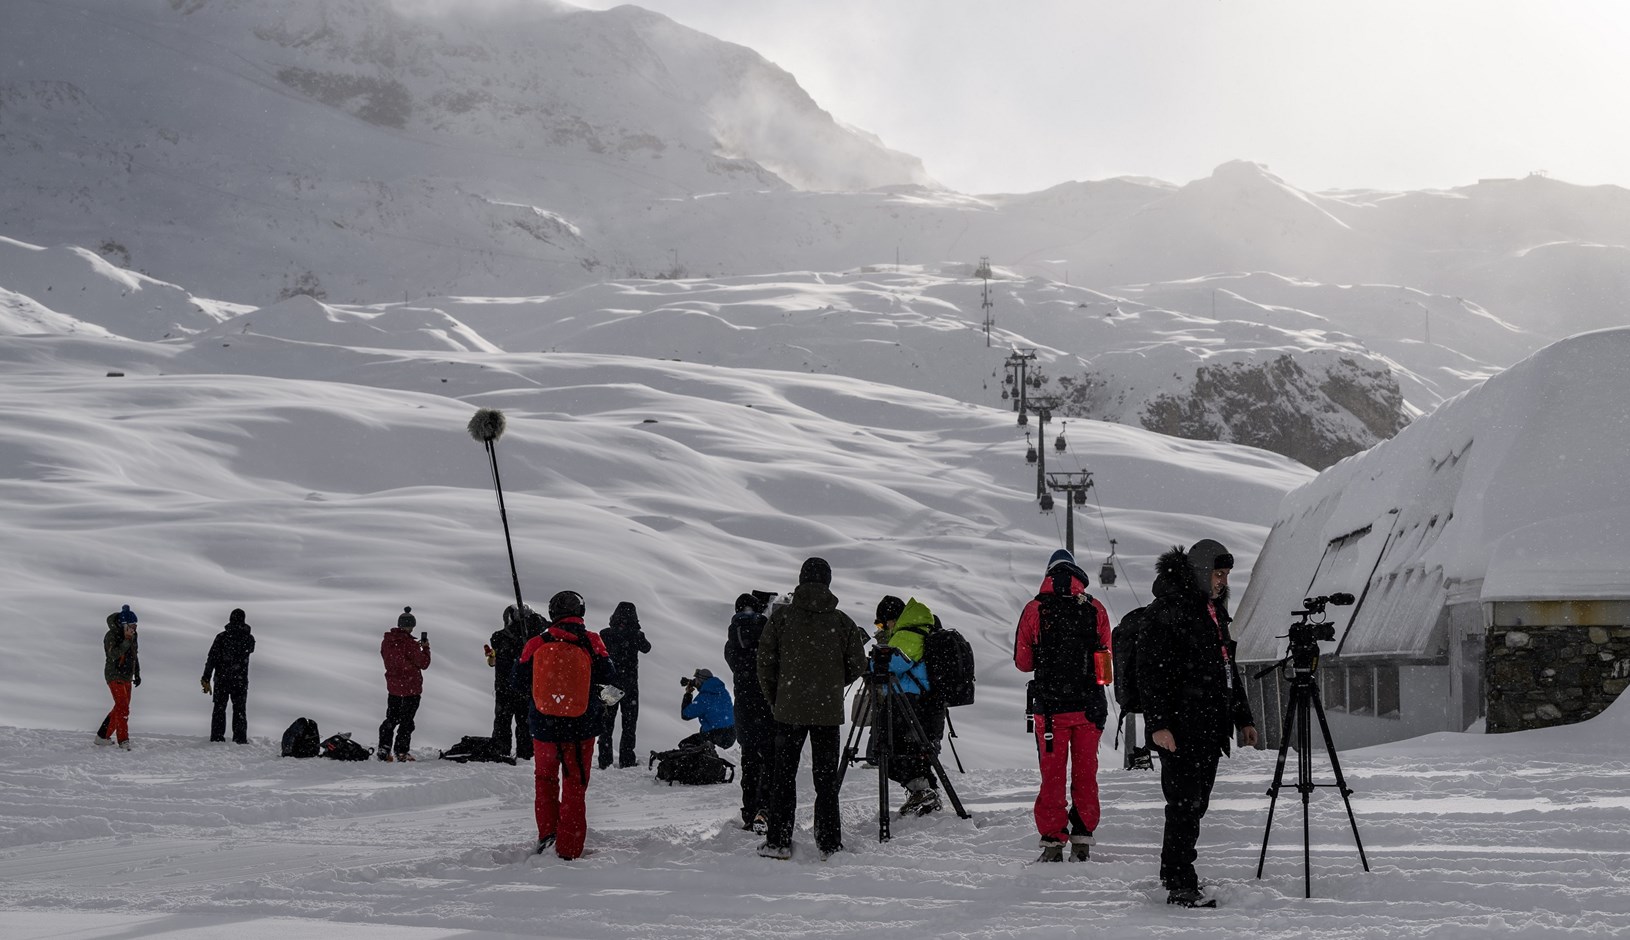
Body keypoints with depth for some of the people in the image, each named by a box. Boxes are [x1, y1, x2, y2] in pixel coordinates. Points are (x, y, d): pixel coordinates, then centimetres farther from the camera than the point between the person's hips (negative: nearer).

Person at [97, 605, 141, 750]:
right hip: (114, 675, -8)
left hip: (127, 677, 8)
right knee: (123, 708, -16)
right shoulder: (112, 636, -13)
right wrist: (126, 642, -33)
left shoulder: (132, 636, 10)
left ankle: (103, 736, 23)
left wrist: (137, 674, 19)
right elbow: (114, 654, -26)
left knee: (121, 708, 12)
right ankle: (123, 741, -18)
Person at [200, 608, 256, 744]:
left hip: (221, 679, 0)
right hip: (240, 680, 1)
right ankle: (240, 739, 3)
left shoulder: (221, 637, -8)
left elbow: (211, 658, -11)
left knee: (219, 708, 11)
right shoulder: (249, 638, -4)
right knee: (239, 710, 9)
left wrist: (206, 679, -9)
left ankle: (217, 738, 7)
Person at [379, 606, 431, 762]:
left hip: (393, 687, 6)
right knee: (406, 720, 4)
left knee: (391, 718, 17)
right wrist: (425, 648, 2)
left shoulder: (386, 642, 0)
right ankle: (401, 752, 5)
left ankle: (384, 749, 15)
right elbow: (423, 663, -13)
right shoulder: (410, 644, -20)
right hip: (411, 688, -6)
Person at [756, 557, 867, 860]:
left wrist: (774, 699, 13)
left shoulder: (781, 618, -3)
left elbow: (765, 663, -1)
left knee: (784, 775, 8)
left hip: (789, 709, 0)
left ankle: (778, 842, 5)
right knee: (826, 778, 8)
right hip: (828, 710, 1)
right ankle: (829, 843, 8)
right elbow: (857, 665, 4)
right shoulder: (842, 622, -1)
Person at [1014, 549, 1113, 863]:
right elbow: (1106, 658, 9)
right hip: (1090, 704, 1)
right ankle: (1082, 839, 13)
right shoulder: (1096, 609, -1)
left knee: (1052, 773, 7)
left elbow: (1022, 662, 2)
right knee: (1085, 773, 12)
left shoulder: (1034, 610, -5)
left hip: (1050, 705, -1)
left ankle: (1053, 841, 6)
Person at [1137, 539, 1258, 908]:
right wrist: (1157, 723, -21)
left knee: (1196, 803, 12)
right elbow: (1149, 671, -15)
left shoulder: (1214, 610, 17)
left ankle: (1175, 873, 22)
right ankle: (1180, 886, -7)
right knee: (1185, 803, -10)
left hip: (1210, 725, 9)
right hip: (1180, 728, -9)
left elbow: (1228, 669, 26)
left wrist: (1243, 718, 24)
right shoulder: (1166, 611, -11)